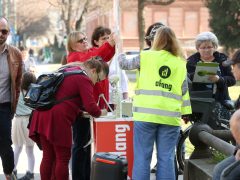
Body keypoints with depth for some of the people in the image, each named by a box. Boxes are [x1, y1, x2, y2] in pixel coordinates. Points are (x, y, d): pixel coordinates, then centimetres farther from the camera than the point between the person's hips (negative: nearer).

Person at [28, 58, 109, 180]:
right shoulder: (84, 79, -8)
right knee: (63, 158, 0)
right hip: (57, 119, -9)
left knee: (48, 156, 11)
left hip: (42, 116, 9)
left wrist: (80, 111, 22)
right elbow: (91, 107, -15)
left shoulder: (68, 70, 22)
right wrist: (100, 113, 5)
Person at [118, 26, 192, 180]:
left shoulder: (146, 57, 4)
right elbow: (185, 91, 11)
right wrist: (186, 113, 15)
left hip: (146, 114, -2)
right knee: (166, 158, 4)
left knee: (142, 156, 1)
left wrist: (121, 56, 38)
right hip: (170, 116, 2)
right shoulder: (181, 63, 12)